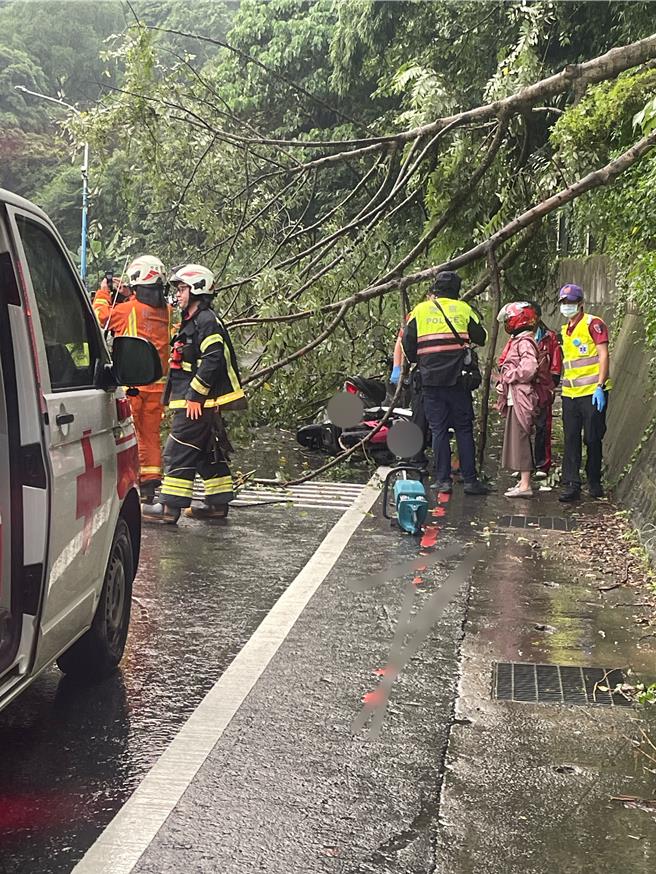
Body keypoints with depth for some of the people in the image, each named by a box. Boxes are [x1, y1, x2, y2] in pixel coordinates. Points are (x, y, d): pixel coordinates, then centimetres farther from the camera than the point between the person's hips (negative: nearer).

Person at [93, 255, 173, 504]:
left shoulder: (129, 309, -13)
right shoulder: (166, 311, 3)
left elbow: (100, 317, 2)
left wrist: (103, 293, 16)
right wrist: (128, 296, 19)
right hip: (157, 382, 5)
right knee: (151, 433, 14)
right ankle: (150, 483, 17)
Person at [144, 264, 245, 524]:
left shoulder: (206, 321, -13)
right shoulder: (193, 321, 21)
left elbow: (213, 360, -23)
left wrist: (194, 395, -22)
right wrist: (190, 396, 21)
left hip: (197, 403, -11)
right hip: (195, 401, 11)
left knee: (179, 451, -10)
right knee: (208, 452, 13)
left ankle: (169, 507, -9)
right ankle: (218, 504, 19)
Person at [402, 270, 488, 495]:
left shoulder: (420, 310, 4)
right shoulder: (463, 309, 4)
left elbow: (408, 344, 4)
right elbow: (481, 338, 10)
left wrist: (417, 360, 22)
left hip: (430, 379, 0)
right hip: (457, 379, 0)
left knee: (438, 430, 5)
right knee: (464, 428, 6)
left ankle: (443, 480, 4)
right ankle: (470, 480, 4)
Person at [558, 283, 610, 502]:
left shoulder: (593, 323, -5)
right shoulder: (564, 330, 17)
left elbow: (603, 355, -11)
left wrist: (600, 387, -17)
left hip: (592, 392, -6)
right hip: (570, 394, 6)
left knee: (593, 439, 3)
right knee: (571, 440, 2)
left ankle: (594, 483, 16)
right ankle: (572, 485, 3)